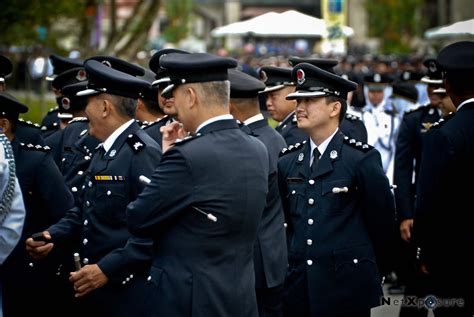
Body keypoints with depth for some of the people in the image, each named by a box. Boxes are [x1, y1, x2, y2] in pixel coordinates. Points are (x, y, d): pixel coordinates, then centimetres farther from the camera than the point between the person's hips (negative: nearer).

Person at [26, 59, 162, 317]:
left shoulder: (143, 153, -16)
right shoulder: (103, 152, 14)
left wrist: (107, 269, -22)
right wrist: (52, 236, 2)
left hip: (126, 292, -8)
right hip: (93, 286, 9)